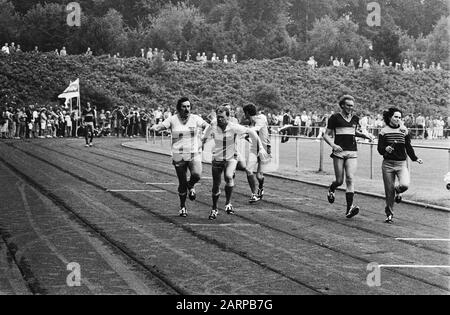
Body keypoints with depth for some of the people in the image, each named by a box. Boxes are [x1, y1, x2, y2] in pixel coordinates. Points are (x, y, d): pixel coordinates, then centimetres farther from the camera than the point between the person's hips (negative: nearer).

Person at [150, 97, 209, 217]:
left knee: (196, 175, -25)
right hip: (179, 155, 0)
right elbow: (162, 125, -12)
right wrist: (155, 127, -35)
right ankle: (182, 207, 24)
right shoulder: (173, 120, -1)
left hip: (194, 154, 0)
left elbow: (207, 126, -6)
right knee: (182, 183, 4)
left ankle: (191, 185, 10)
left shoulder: (195, 118, 2)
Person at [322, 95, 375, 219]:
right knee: (340, 181, -1)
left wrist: (365, 135, 11)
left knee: (350, 179, -10)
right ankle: (331, 190, 37)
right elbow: (326, 135, 0)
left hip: (352, 153, 3)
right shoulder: (335, 118, -2)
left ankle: (349, 209, -15)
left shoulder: (355, 118, 11)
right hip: (339, 152, -3)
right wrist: (333, 145, -17)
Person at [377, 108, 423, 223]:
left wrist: (415, 158, 6)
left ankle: (398, 191, 15)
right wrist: (385, 149, -26)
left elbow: (408, 147, 13)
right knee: (389, 190, 1)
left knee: (405, 185, -22)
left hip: (401, 163, 1)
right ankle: (389, 214, 19)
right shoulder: (384, 131, 0)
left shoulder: (404, 130, 6)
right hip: (388, 163, -1)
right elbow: (379, 149, -5)